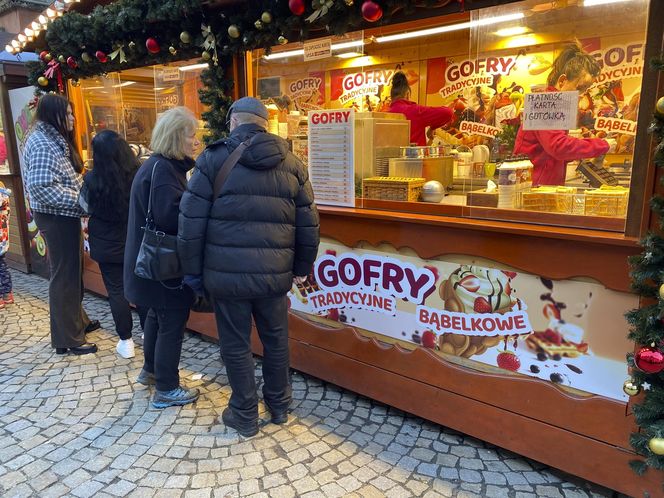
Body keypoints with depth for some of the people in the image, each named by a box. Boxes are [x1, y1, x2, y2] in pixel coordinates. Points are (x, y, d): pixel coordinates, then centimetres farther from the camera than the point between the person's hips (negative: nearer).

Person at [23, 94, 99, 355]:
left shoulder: (54, 139, 14)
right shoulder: (42, 144, -18)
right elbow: (41, 187, -26)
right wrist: (81, 201, -23)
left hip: (64, 216, 10)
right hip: (56, 218, -10)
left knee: (73, 270, 20)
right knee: (64, 275, -2)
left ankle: (78, 320, 36)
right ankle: (67, 339, 9)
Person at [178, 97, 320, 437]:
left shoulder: (213, 159, -2)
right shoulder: (291, 164, 6)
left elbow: (191, 221, -5)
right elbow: (308, 224, 7)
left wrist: (193, 269, 3)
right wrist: (301, 268, 16)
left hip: (226, 272, -2)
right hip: (274, 274, 3)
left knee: (235, 345, 12)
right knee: (275, 339, 19)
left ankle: (244, 415, 26)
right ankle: (279, 405, 36)